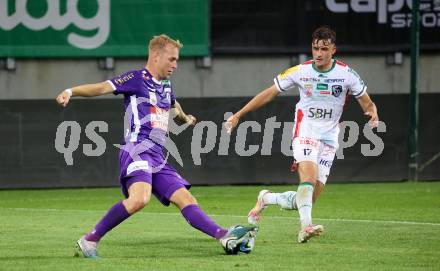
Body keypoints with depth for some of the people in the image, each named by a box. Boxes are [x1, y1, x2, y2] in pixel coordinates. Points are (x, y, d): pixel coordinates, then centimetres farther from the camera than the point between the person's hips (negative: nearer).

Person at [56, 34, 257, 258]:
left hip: (157, 157, 9)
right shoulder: (136, 78, -1)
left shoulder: (166, 86, 24)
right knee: (139, 198, -31)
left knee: (185, 199, -1)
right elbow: (101, 88, -13)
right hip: (137, 151, -9)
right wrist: (71, 91, -29)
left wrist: (186, 118, 67)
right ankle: (90, 240, -23)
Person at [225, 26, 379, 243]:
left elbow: (368, 105, 2)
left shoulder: (346, 74, -5)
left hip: (329, 138, 2)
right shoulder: (300, 71, -5)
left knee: (308, 199, -2)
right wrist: (238, 115, 2)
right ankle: (306, 226, -39)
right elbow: (268, 94, 4)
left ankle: (267, 198, 23)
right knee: (309, 176, -31)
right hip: (305, 132, -2)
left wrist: (372, 113, -24)